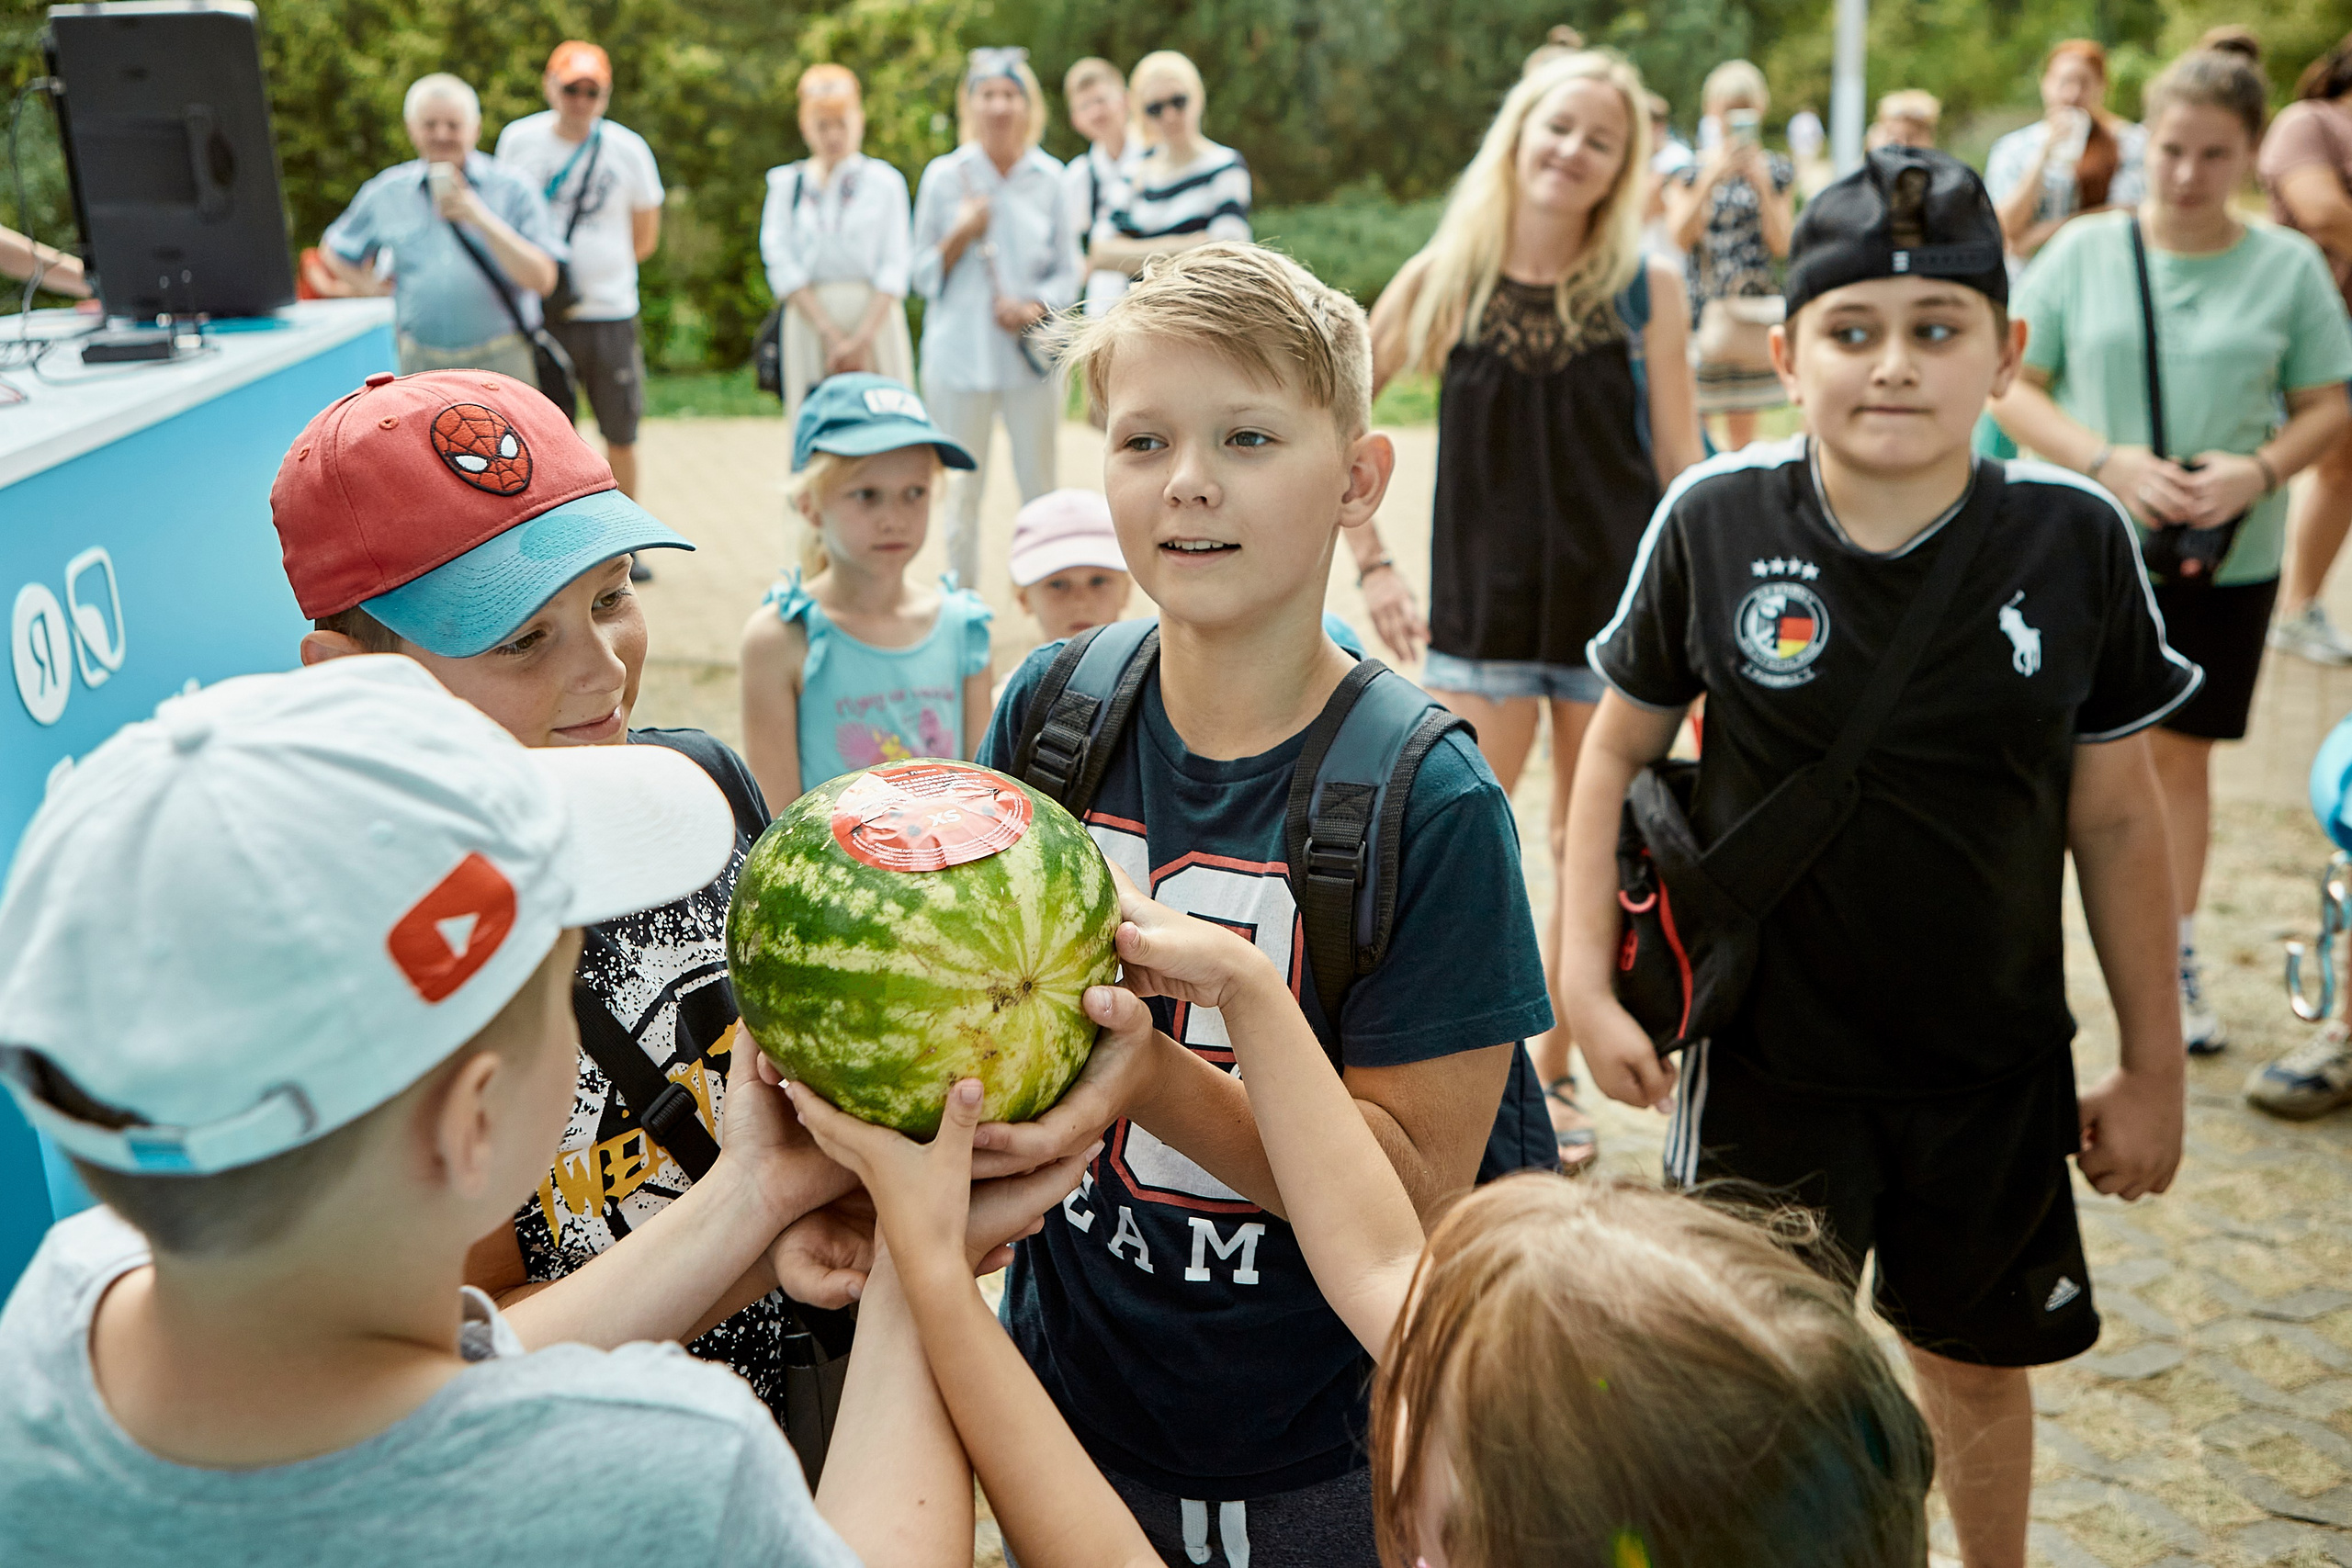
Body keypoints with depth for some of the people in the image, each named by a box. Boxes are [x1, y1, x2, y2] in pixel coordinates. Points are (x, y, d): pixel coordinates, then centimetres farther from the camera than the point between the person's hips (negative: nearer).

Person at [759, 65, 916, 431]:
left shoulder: (885, 181, 6)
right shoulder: (786, 183, 10)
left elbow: (895, 268, -1)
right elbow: (781, 264, 1)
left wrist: (863, 337, -12)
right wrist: (830, 332, -9)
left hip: (875, 318, -1)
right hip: (811, 320, 1)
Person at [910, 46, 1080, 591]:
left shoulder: (1048, 178, 4)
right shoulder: (943, 177, 2)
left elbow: (1067, 270, 7)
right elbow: (925, 275, 5)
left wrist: (1037, 308, -12)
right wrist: (961, 234, -12)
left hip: (1034, 352, 1)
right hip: (961, 353, -1)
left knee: (1039, 485, 6)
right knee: (964, 489, 3)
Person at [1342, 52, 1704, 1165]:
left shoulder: (1646, 287, -1)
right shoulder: (1448, 275, -1)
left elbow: (1680, 465, 2)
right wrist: (1369, 562, 1)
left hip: (1618, 604, 1)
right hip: (1483, 610, 0)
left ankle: (1552, 1074, 28)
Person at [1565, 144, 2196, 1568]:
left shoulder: (2075, 539, -11)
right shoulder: (1714, 522, -13)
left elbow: (2116, 816, -2)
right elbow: (1620, 748, -1)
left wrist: (2154, 1065, 4)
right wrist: (1588, 976, -6)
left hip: (1996, 1066, 2)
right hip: (1766, 1060, -1)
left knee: (1978, 1355, 21)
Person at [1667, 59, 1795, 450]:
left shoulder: (1774, 170, 8)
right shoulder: (1690, 168, 3)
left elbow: (1782, 245, -1)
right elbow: (1681, 236, -10)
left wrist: (1762, 184, -9)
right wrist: (1712, 178, -16)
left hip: (1755, 306, 2)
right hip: (1703, 304, -2)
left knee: (1743, 427, 7)